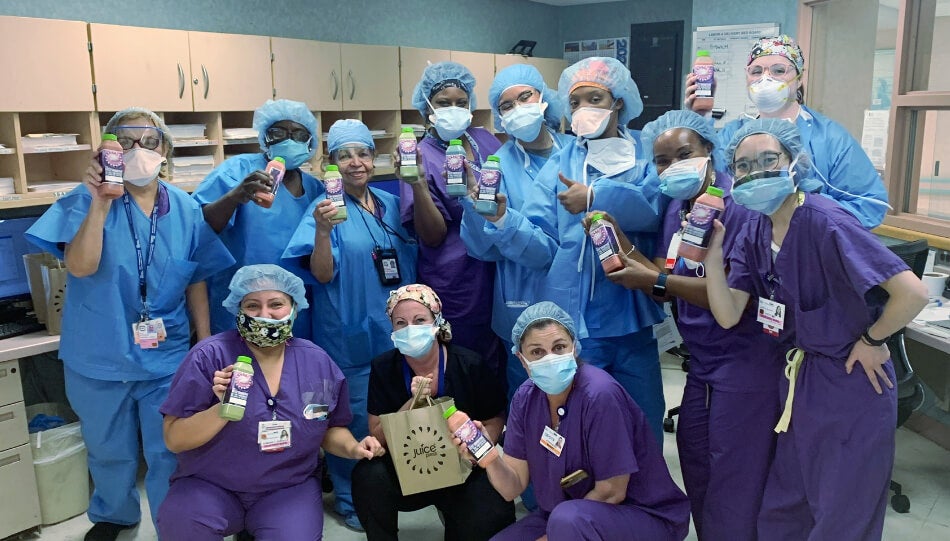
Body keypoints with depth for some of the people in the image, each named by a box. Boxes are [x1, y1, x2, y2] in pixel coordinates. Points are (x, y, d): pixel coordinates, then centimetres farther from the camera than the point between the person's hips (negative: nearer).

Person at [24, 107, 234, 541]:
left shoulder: (185, 209, -4)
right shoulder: (89, 200, -10)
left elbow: (196, 282, 2)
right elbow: (80, 266, -24)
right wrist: (101, 203, -33)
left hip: (166, 356, 0)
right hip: (99, 357, 0)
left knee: (169, 453, 9)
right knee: (109, 451, 21)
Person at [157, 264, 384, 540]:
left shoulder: (319, 362, -2)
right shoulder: (209, 357, -12)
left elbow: (331, 428, 11)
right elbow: (174, 439, -12)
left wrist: (352, 448, -11)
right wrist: (223, 408, -29)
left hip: (289, 487, 2)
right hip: (209, 486, -1)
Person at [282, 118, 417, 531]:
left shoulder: (392, 204, 5)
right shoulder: (327, 207, -9)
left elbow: (413, 261, 13)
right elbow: (322, 275, -18)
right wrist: (322, 230, -33)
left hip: (396, 330, 5)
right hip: (349, 335, -5)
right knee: (355, 419, 4)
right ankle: (351, 499, 24)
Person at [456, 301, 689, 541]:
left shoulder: (601, 395, -25)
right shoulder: (525, 398, -6)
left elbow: (611, 492, -19)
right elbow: (513, 487, -5)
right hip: (564, 513, 7)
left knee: (567, 519, -33)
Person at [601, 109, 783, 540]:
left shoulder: (739, 204, -19)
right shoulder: (676, 205, 6)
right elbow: (671, 285, 4)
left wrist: (657, 280, -21)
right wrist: (618, 240, -7)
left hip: (746, 357, -8)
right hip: (702, 359, 8)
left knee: (735, 479, 5)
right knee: (694, 461, 20)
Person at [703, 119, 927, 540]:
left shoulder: (825, 223, -23)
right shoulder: (754, 233, 0)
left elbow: (912, 292, -28)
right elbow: (728, 317, -7)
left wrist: (872, 339, -14)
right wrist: (712, 253, -16)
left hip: (852, 385, -7)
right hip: (799, 381, 7)